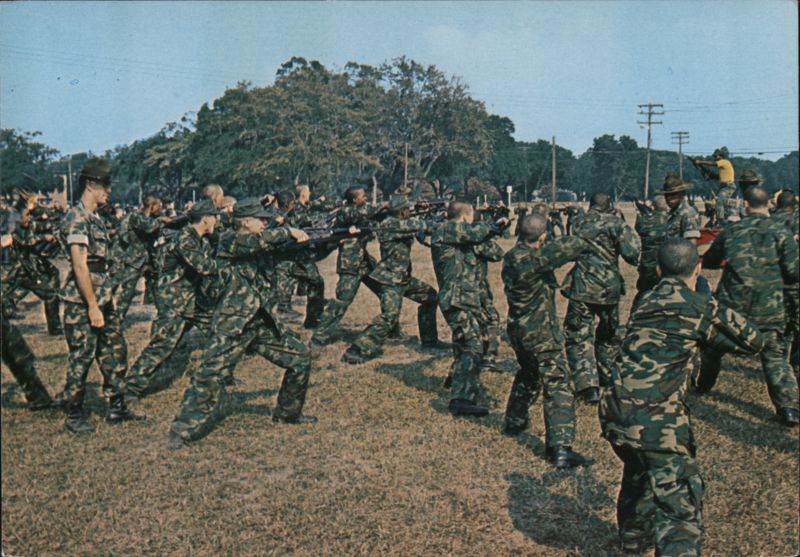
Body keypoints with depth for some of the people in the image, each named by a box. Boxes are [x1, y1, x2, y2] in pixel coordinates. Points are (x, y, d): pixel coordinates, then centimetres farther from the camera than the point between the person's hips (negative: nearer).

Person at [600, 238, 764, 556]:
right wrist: (724, 315, 23)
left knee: (639, 473, 32)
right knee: (680, 503, -5)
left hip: (615, 412, 7)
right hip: (657, 419, -7)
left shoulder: (647, 301, 15)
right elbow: (752, 341, 9)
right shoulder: (701, 307, -4)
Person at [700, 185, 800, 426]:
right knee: (775, 357, 5)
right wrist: (775, 276, 15)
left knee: (714, 345, 22)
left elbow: (709, 261, 17)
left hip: (731, 304, 2)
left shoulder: (731, 230, 3)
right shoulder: (781, 233, -4)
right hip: (768, 309, -2)